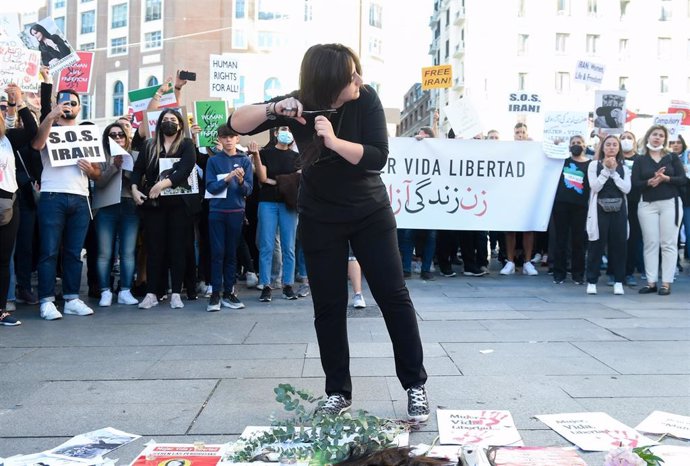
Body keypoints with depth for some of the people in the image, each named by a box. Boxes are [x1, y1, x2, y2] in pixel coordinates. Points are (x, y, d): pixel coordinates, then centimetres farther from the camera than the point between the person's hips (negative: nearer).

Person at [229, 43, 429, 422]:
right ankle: (338, 392, 16)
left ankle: (415, 385, 11)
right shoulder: (301, 105, -12)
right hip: (320, 218, 1)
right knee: (329, 305, 3)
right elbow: (237, 123, -14)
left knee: (393, 295, -2)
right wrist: (273, 109, -33)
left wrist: (334, 141, -35)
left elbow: (378, 157, -21)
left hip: (371, 211, -1)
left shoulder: (367, 99, -15)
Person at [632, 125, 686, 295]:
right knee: (650, 243, 2)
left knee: (669, 244, -1)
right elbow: (635, 183, -3)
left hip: (670, 203, -1)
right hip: (647, 205, 1)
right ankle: (651, 282, 6)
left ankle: (666, 283, 1)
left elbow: (683, 179, -1)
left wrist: (666, 178, -17)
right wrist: (650, 181, -20)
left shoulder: (672, 157, 6)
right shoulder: (640, 160, 6)